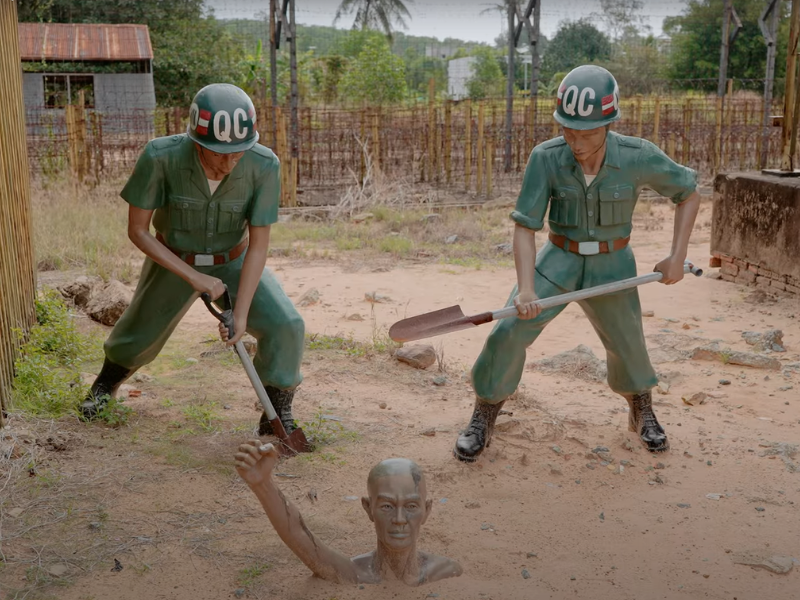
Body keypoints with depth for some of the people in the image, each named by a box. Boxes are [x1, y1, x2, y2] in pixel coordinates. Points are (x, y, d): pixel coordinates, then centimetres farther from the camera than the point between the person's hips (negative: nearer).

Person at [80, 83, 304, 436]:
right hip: (173, 262, 0)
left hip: (233, 262, 0)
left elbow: (258, 245, -23)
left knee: (284, 326, -20)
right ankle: (108, 382, 54)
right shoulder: (160, 157, -33)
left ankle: (277, 418, 2)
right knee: (139, 337, 18)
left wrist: (241, 313, -29)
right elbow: (137, 231, -22)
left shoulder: (264, 166, -31)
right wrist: (194, 278, -27)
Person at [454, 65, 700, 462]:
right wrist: (526, 289, -36)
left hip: (610, 267, 1)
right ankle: (483, 420, 5)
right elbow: (524, 227, -22)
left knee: (627, 346, 13)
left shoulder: (639, 157, -19)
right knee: (509, 332, -14)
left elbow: (689, 193, -3)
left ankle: (642, 413, 45)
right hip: (558, 261, 0)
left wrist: (677, 256, -11)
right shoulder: (546, 158, -20)